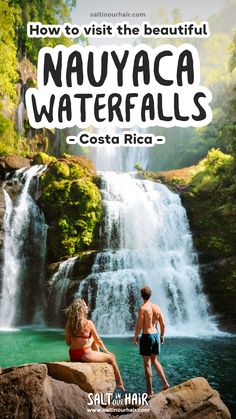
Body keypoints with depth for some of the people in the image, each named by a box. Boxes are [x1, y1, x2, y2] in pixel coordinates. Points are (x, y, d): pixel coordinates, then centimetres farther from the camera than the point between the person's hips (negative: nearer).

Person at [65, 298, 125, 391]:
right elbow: (98, 340, -3)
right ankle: (120, 383, 22)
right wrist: (106, 351, 12)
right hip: (84, 355, -6)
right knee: (111, 357, 13)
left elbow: (68, 342, 5)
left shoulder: (69, 323, 0)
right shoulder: (88, 323, -14)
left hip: (72, 356, 6)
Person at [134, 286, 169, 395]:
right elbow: (163, 324, 7)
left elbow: (139, 325, -15)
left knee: (147, 363, 4)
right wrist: (162, 336, 20)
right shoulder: (157, 308, 3)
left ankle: (150, 390, 9)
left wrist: (135, 337, -2)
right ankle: (165, 383, 16)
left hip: (146, 336, -6)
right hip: (156, 335, 6)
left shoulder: (142, 308, -13)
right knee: (154, 360, 22)